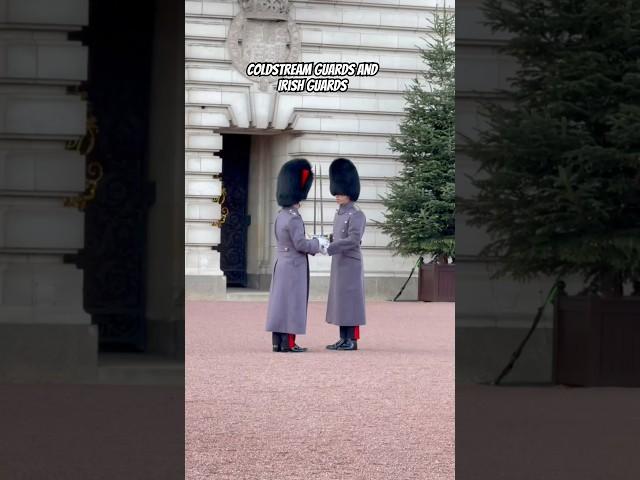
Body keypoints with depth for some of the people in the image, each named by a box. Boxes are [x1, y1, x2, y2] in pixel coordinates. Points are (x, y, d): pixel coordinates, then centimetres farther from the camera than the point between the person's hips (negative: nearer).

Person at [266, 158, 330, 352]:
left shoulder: (280, 216, 11)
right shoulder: (294, 218, -17)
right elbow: (300, 244, -19)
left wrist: (315, 246, 16)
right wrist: (318, 242, -3)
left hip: (281, 265, 9)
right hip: (294, 266, -9)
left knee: (279, 303, 8)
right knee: (292, 303, -5)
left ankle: (278, 342, 10)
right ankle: (288, 343, -5)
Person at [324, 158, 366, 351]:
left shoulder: (356, 215, -13)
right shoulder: (339, 214, 14)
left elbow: (353, 240, -23)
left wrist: (328, 249, -26)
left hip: (350, 265, -9)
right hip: (339, 264, 9)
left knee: (349, 302, -6)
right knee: (339, 302, 9)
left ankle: (351, 340, -3)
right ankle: (344, 339, 12)